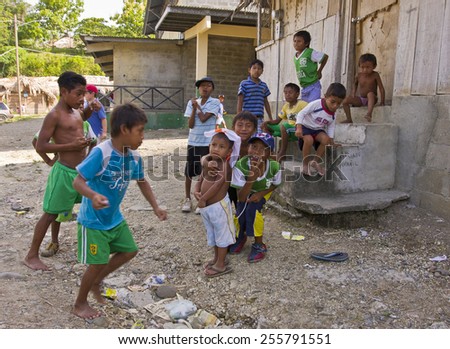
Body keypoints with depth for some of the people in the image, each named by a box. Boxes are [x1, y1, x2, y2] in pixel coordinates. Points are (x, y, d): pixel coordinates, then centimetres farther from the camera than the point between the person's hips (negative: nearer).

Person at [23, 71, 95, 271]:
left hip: (83, 170, 8)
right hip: (65, 172, -8)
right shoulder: (54, 115, -15)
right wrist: (72, 146, -23)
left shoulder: (75, 111, 9)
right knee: (50, 214, 2)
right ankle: (31, 256, 17)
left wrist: (91, 108, 14)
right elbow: (40, 146, -19)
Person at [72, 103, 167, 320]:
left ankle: (96, 283, 36)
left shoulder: (134, 157, -5)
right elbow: (78, 181, -27)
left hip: (115, 218, 8)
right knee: (98, 262, 0)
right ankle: (79, 304, 26)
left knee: (129, 251, 15)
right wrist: (93, 196, -47)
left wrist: (156, 207, 8)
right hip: (93, 220, -7)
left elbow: (142, 182, 11)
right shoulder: (101, 153, -27)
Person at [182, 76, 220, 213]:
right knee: (189, 171, 9)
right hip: (193, 142, 3)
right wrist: (194, 107, -12)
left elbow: (203, 118, -17)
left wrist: (197, 105, -4)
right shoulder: (192, 103, 4)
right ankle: (187, 199, 24)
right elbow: (190, 125, -4)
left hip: (208, 143, -3)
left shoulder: (215, 102, -5)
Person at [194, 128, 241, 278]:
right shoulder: (208, 162, 5)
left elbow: (219, 184, -28)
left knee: (221, 234, 8)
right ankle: (217, 257, 41)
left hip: (218, 205, -8)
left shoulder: (225, 165, -18)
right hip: (205, 206, 8)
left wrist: (203, 199, -23)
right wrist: (197, 192, -13)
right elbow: (200, 180, 8)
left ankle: (221, 265, 21)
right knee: (212, 233, 22)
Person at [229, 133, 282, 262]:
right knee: (240, 212, -19)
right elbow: (241, 198, -36)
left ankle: (259, 245, -3)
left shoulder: (274, 166, -32)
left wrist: (260, 194, -24)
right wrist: (251, 178, -51)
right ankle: (240, 236, 17)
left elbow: (275, 185, -8)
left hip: (263, 192, 0)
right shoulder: (240, 166, -37)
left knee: (252, 210, -25)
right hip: (246, 192, 1)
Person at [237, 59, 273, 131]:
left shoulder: (264, 85, 12)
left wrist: (270, 118, 18)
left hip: (259, 118, 4)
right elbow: (240, 102, -2)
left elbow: (266, 102, 19)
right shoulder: (244, 84, -1)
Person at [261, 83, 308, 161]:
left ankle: (282, 152, -22)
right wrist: (267, 122, -9)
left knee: (284, 125, -37)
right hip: (289, 130, 8)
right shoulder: (286, 106, 11)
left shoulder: (302, 104, -9)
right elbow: (277, 121, 10)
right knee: (266, 126, 2)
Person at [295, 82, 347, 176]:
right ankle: (305, 164, -13)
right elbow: (301, 113, -22)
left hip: (318, 129, 5)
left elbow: (331, 126, 8)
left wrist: (331, 140, -4)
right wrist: (299, 128, -31)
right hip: (305, 126, -5)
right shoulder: (316, 104, -25)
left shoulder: (333, 115, -7)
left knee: (326, 139, -23)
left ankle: (315, 161, -2)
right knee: (309, 140, -34)